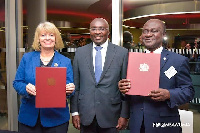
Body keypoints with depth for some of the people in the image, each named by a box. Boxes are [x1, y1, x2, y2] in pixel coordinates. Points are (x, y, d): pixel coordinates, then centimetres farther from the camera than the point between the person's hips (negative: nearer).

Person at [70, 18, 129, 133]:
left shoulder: (122, 53, -3)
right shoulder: (80, 52, 4)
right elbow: (75, 84, 5)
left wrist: (124, 115, -4)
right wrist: (74, 112, 1)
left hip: (110, 115, -1)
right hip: (85, 115, 2)